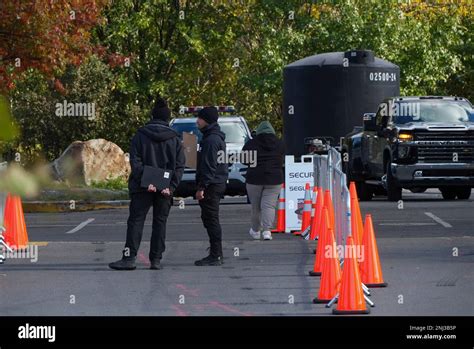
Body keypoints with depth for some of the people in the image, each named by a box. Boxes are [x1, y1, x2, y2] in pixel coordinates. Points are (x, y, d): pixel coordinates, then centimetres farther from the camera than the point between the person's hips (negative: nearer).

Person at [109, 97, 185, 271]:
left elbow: (135, 161, -8)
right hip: (165, 188, 1)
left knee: (136, 220, 0)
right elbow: (179, 166, -2)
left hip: (143, 188, -1)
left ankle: (129, 257, -8)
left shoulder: (140, 135, 1)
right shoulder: (175, 139, 5)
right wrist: (171, 186, -8)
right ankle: (156, 259, 5)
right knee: (160, 222, 8)